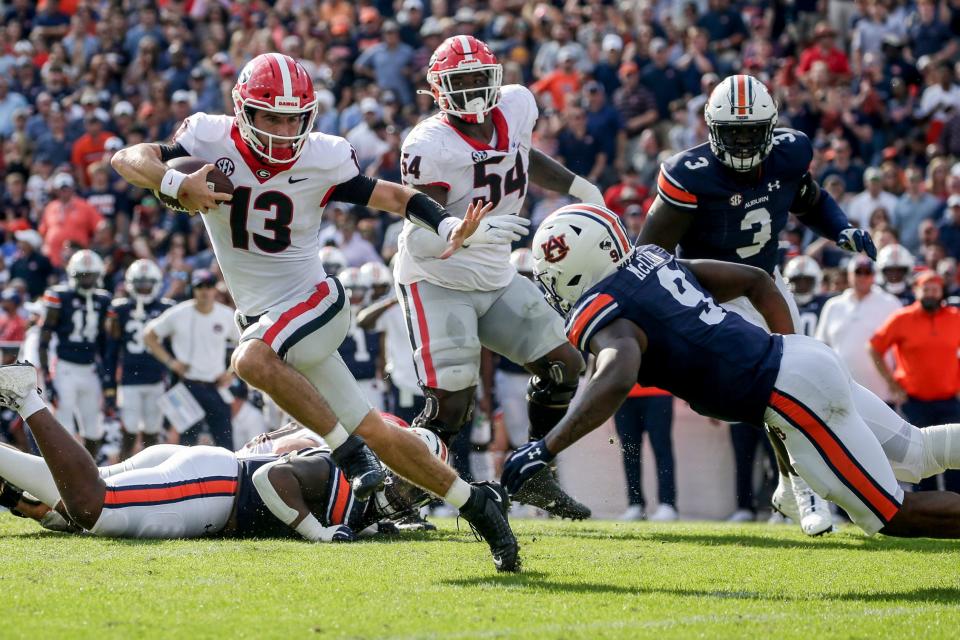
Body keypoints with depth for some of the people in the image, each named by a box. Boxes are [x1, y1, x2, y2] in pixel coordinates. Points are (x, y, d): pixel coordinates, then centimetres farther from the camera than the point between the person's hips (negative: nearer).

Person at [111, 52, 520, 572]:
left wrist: (451, 227, -20)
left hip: (314, 301, -3)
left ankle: (349, 450, -21)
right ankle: (474, 503, 17)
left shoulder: (323, 159, -11)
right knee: (373, 434, 5)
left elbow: (396, 197, -1)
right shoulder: (213, 141, -9)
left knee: (251, 359, -35)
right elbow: (126, 158, -18)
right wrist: (176, 183, -39)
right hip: (262, 317, 3)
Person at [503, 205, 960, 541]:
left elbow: (618, 379, -34)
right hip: (805, 355, 9)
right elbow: (757, 280, 19)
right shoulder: (652, 261, 14)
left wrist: (545, 450, -33)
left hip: (792, 392, -9)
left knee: (894, 516, -1)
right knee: (913, 454, 25)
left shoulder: (602, 314, -12)